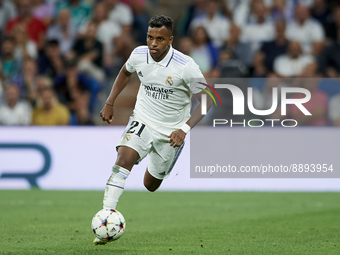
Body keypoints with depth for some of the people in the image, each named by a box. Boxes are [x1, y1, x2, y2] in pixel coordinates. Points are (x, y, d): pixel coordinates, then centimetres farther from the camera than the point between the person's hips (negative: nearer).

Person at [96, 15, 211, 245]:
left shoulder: (186, 66, -22)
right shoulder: (139, 55, -10)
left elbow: (206, 100, -17)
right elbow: (126, 72, 15)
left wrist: (185, 128, -29)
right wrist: (109, 103, 13)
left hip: (171, 131, -2)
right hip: (143, 120, 2)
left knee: (151, 185, 9)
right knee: (124, 159, -27)